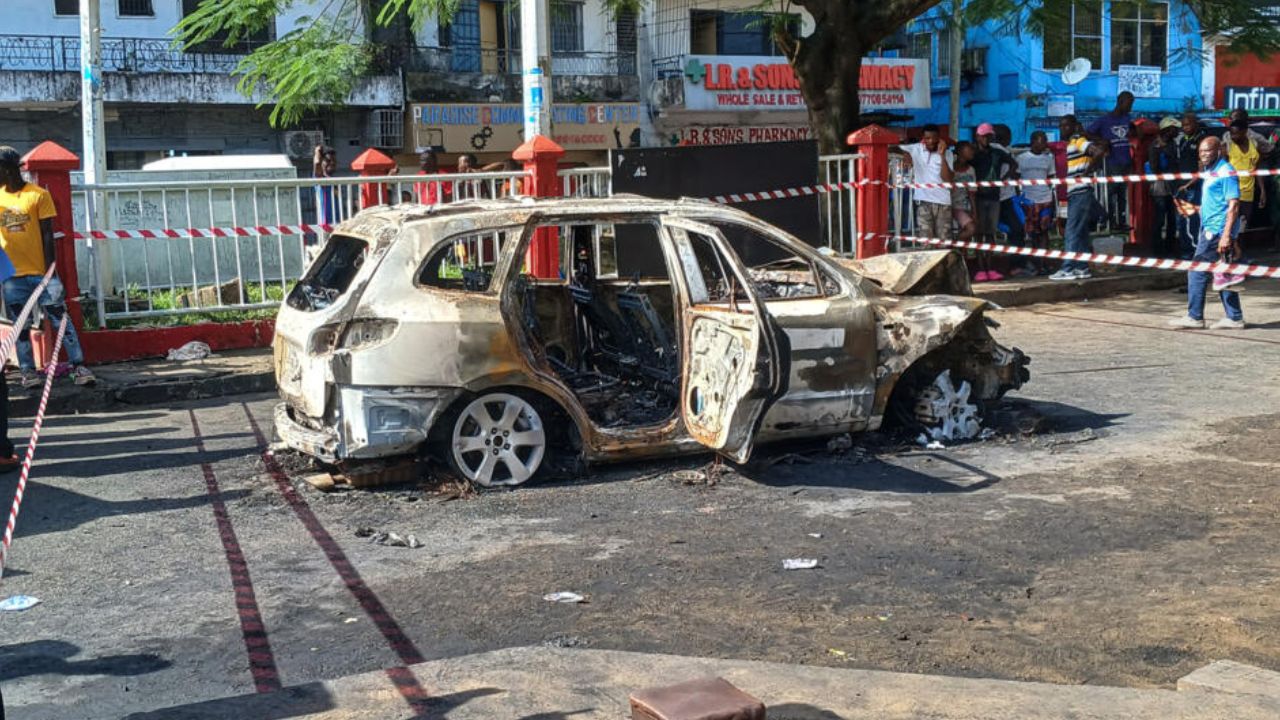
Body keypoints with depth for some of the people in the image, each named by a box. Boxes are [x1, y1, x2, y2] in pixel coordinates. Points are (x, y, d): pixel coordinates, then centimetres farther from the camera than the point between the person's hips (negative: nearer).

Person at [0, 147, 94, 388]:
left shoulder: (38, 195, -5)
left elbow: (47, 236, -5)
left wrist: (50, 273, -9)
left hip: (40, 272, -4)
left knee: (60, 319, -3)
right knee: (20, 325, 8)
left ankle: (78, 367, -2)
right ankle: (28, 371, 15)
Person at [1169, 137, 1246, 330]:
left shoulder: (1225, 173, -12)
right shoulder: (1211, 173, 18)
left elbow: (1233, 205, -19)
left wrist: (1226, 235, -25)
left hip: (1217, 230, -10)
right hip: (1210, 229, 10)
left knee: (1197, 271, -7)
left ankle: (1194, 317, -2)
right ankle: (1235, 318, 13)